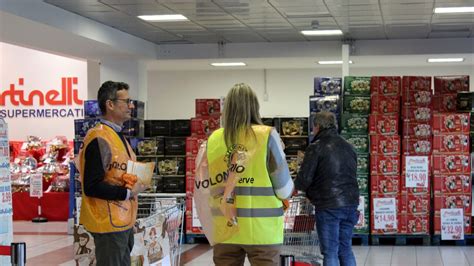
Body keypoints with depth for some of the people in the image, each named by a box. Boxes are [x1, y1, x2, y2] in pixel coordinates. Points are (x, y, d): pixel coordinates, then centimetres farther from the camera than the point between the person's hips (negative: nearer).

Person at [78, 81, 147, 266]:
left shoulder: (117, 135, 14)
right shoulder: (99, 138, -18)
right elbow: (91, 187, -23)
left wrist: (137, 184, 6)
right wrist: (128, 193, -18)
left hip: (124, 221, 10)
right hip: (109, 223, -10)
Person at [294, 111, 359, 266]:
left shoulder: (316, 147, -8)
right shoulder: (348, 147, 14)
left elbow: (304, 179, -11)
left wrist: (296, 187, 10)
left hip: (328, 206, -6)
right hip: (350, 204, 6)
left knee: (330, 252, -1)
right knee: (346, 249, 14)